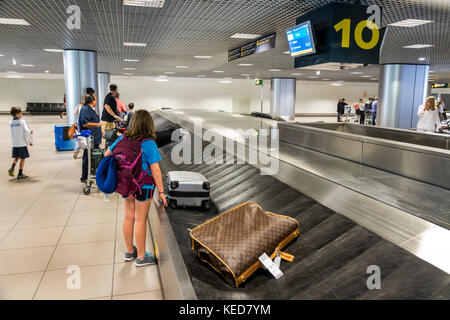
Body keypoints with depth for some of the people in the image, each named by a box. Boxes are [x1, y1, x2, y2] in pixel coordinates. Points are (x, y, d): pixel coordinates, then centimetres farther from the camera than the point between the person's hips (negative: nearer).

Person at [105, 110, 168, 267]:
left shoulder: (123, 138, -1)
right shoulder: (149, 144, -18)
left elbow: (107, 154, 9)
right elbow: (155, 170, -18)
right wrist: (161, 191, -11)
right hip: (143, 186, -6)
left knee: (128, 217, 18)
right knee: (140, 220, 6)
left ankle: (130, 251, 35)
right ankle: (141, 257, 21)